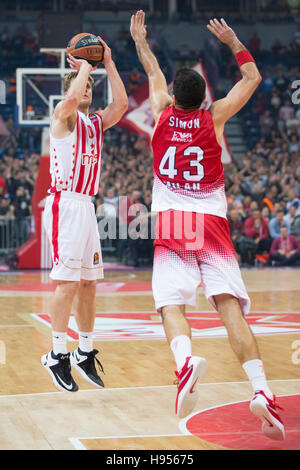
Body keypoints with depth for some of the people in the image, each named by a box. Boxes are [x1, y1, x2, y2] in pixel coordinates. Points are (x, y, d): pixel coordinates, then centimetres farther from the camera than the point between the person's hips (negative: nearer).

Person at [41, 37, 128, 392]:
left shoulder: (96, 123, 18)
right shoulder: (63, 117, -3)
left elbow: (121, 103, 3)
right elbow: (72, 97, -25)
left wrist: (107, 63, 3)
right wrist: (84, 66, -9)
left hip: (87, 206, 8)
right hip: (65, 204, -8)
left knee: (89, 283, 8)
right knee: (68, 282, -10)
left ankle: (85, 352, 17)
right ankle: (57, 355, -3)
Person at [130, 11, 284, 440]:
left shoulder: (162, 113, 9)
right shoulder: (214, 117, 8)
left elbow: (154, 73, 30)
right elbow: (252, 78, 23)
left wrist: (139, 39, 47)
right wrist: (232, 41, 34)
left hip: (171, 226, 0)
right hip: (212, 225, 0)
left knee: (172, 303, -11)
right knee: (229, 303, -10)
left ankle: (186, 361, -43)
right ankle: (261, 389, -25)